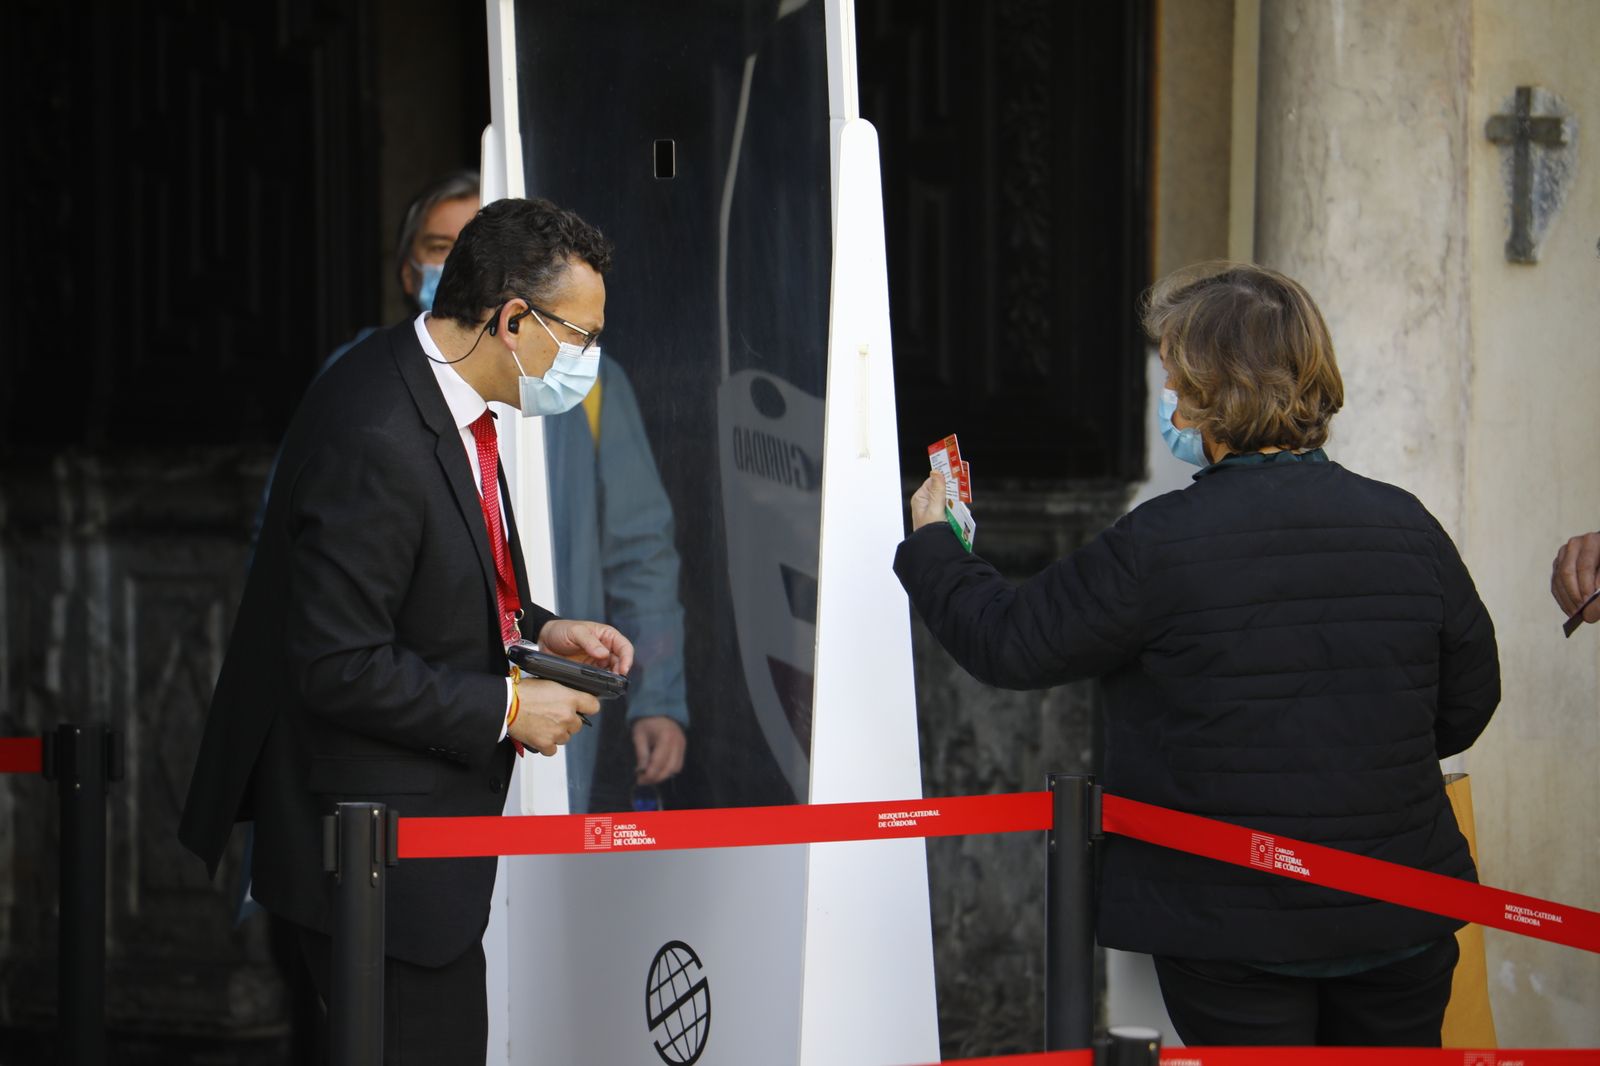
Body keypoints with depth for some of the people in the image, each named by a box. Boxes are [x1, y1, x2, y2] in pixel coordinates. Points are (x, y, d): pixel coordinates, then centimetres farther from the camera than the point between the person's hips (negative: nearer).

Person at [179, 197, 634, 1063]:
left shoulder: (437, 393, 6)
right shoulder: (377, 439, -26)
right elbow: (341, 667, -25)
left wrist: (534, 629, 7)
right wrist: (506, 709, -17)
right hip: (378, 851, -10)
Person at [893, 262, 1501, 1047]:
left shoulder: (1162, 544, -16)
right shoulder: (1407, 528, -2)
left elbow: (1011, 644, -5)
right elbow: (1467, 703, 8)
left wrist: (931, 547, 13)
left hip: (1233, 929, -4)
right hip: (1400, 924, 4)